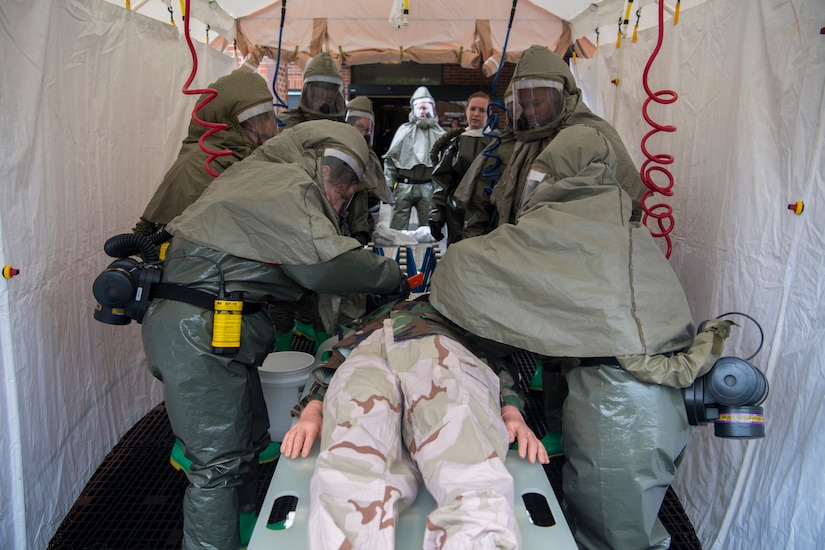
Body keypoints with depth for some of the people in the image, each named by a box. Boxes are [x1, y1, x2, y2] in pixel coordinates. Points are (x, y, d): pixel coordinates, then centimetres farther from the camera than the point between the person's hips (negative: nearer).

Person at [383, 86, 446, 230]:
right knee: (398, 226, 1)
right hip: (404, 185, 0)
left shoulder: (439, 133, 6)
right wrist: (388, 183, -2)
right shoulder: (404, 130, 6)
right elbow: (390, 158, 6)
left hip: (427, 186, 0)